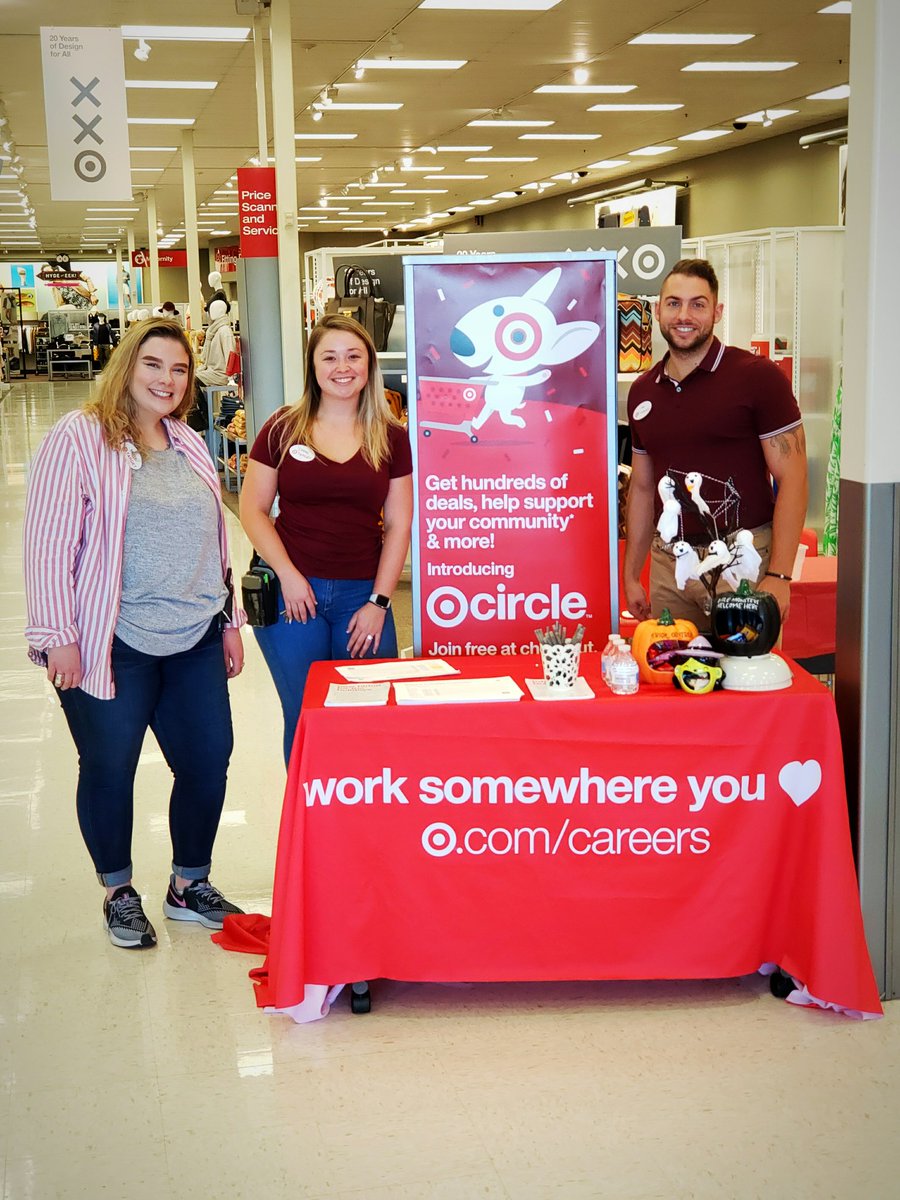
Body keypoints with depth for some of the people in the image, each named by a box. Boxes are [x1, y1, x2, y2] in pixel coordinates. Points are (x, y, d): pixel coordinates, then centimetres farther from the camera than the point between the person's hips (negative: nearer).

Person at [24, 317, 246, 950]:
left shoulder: (189, 444, 12)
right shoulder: (79, 438, -7)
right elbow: (49, 543, -11)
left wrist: (229, 620, 16)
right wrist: (57, 636, -14)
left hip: (195, 639, 6)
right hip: (110, 643, -6)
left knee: (209, 757, 8)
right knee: (109, 767, 6)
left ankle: (189, 885, 28)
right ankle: (119, 893, 27)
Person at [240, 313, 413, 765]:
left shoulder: (391, 438, 5)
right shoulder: (283, 429, 2)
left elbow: (398, 526, 5)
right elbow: (253, 511, 2)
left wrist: (378, 601, -2)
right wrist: (288, 575, -9)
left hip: (363, 594, 1)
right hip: (292, 592, -1)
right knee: (304, 718, 6)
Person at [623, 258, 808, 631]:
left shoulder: (758, 377, -6)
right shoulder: (643, 391, 11)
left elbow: (791, 479, -9)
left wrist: (779, 576, -17)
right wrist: (630, 575, 14)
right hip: (668, 564, 5)